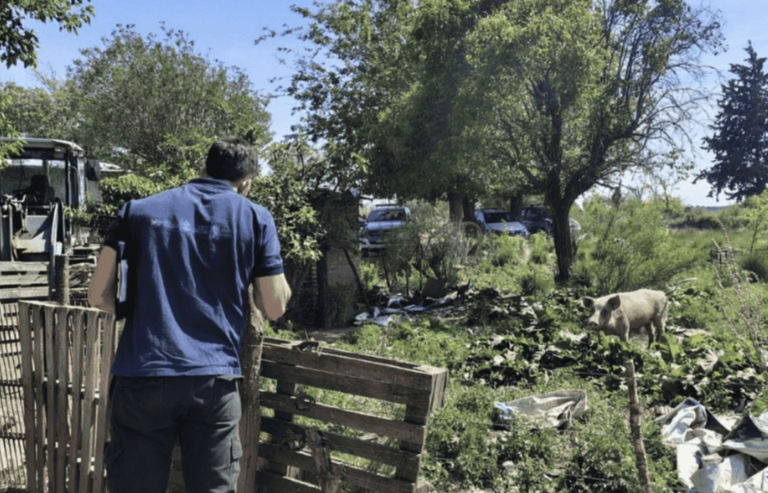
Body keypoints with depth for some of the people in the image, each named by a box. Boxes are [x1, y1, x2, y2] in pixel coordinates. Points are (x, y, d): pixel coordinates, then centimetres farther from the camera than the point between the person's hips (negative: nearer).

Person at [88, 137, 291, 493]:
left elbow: (99, 296, 8)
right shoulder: (256, 218, 6)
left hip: (141, 377, 1)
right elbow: (275, 308, 6)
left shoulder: (137, 211, 11)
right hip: (212, 380, -1)